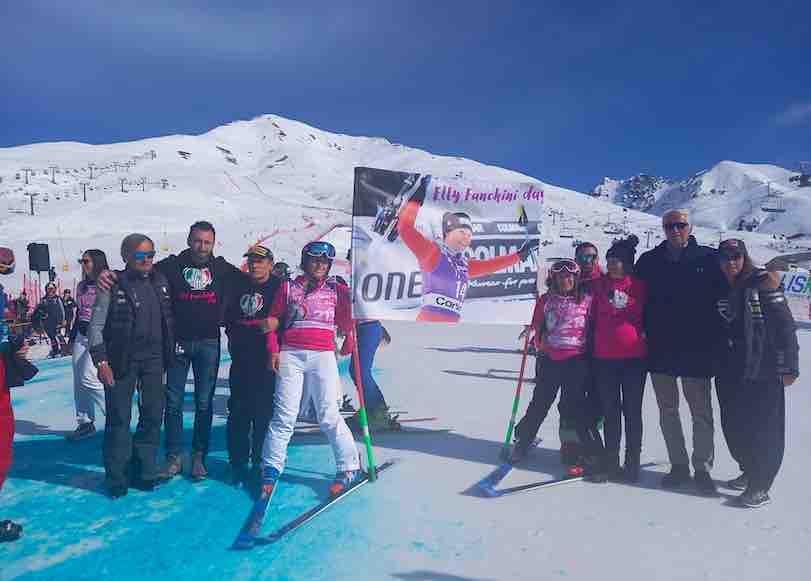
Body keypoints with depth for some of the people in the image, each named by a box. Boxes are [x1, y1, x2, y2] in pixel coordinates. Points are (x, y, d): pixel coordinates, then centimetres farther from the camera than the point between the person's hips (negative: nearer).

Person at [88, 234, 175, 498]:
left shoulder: (160, 281, 6)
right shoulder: (113, 285, -7)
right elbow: (96, 325, -6)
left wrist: (169, 355, 10)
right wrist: (101, 360, -11)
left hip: (154, 358, 4)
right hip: (121, 360, -4)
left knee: (153, 416, 8)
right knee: (119, 419, 2)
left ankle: (144, 473, 22)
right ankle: (116, 478, 16)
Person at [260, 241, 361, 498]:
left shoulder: (335, 289, 11)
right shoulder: (288, 288, 11)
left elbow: (344, 322, 8)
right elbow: (274, 320, 12)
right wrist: (274, 351, 3)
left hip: (323, 356, 0)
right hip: (290, 355, 1)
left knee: (328, 416, -2)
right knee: (284, 415, 0)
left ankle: (350, 467, 9)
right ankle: (271, 469, 14)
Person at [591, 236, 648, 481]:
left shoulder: (639, 286, -1)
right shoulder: (598, 285, 4)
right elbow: (592, 317, 9)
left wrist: (644, 336, 0)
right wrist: (591, 346, 6)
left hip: (634, 357, -2)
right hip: (604, 357, 2)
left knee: (632, 411, 7)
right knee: (610, 411, 10)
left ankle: (632, 462, 18)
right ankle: (611, 461, 21)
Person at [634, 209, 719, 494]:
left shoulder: (708, 257, -1)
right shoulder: (649, 261, 5)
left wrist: (716, 337, -4)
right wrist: (645, 335, 1)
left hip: (696, 351, -3)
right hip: (659, 350, 3)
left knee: (701, 412, 6)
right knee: (667, 411, 12)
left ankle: (702, 468, 19)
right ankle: (679, 465, 25)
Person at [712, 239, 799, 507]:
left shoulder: (763, 283, -7)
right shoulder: (719, 289, 8)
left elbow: (785, 326, -10)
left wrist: (788, 366, -12)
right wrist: (713, 364, 12)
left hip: (763, 370, -6)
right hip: (729, 372, 6)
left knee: (764, 428, 1)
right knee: (733, 427, 13)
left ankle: (760, 485, 11)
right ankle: (749, 471, 34)